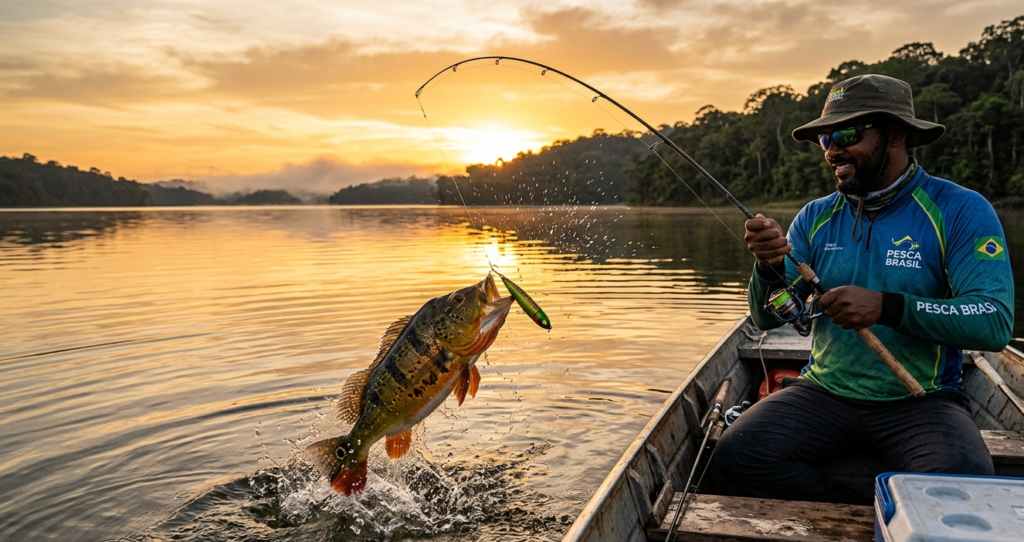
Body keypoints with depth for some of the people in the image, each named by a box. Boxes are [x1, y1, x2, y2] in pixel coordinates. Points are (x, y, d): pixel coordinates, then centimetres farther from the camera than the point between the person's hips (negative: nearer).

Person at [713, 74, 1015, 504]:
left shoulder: (959, 211, -5)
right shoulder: (815, 218, 7)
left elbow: (995, 323, -16)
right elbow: (766, 319, 3)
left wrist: (887, 307, -28)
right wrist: (769, 268, -18)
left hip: (920, 401, -3)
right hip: (825, 392, 4)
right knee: (737, 453, -21)